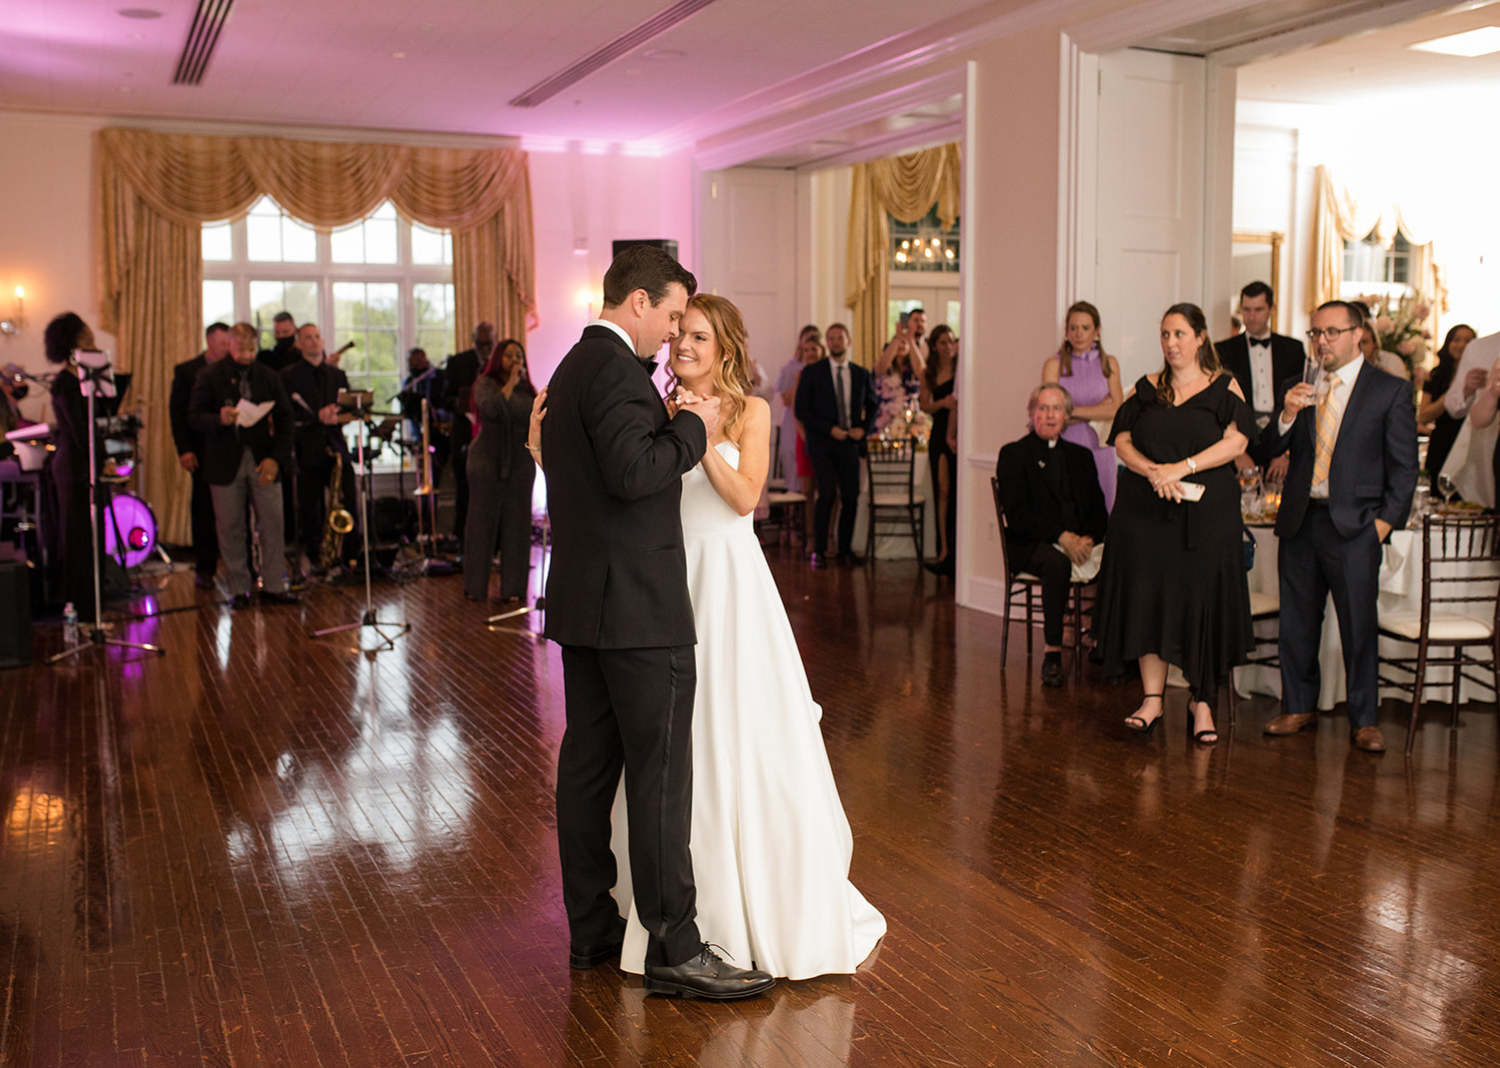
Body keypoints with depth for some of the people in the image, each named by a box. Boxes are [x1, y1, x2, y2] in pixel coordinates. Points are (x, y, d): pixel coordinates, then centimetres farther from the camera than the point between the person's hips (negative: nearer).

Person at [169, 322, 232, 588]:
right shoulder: (186, 371, 3)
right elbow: (177, 411, 0)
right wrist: (184, 450, -8)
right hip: (203, 451, -1)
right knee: (203, 509, 4)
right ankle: (204, 568, 12)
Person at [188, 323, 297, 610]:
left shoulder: (269, 377, 8)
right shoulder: (209, 376, 3)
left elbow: (284, 419, 7)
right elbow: (194, 417, -1)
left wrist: (276, 458, -6)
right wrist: (219, 419, -23)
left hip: (263, 460, 1)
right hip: (225, 462, -1)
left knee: (272, 525, -2)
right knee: (230, 528, 2)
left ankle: (273, 587, 5)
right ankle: (238, 590, 11)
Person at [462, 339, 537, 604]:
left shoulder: (527, 389, 12)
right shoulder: (485, 383, -1)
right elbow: (490, 408, -20)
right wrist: (510, 383, -16)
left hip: (520, 461, 3)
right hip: (488, 460, -3)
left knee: (516, 524, 3)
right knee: (482, 521, 1)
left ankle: (512, 588, 8)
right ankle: (475, 587, 10)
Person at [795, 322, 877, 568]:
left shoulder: (861, 374, 11)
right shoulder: (812, 372, 1)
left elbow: (872, 406, 20)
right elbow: (801, 409, -2)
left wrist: (863, 428, 1)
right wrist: (830, 429, -11)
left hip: (850, 443, 3)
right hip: (822, 443, -3)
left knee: (851, 497, -1)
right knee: (827, 494, -15)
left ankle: (845, 550, 12)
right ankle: (819, 550, -3)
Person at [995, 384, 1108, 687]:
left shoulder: (1081, 456, 21)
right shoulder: (1013, 454, 5)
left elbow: (1099, 511, 14)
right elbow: (1017, 515, -7)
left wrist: (1089, 538, -8)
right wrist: (1062, 537, -18)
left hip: (1081, 543, 5)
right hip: (1030, 544, -4)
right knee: (1057, 563, -37)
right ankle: (1052, 651, -28)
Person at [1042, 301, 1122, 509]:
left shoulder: (1109, 363, 10)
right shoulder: (1054, 365, 1)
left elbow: (1116, 409, 1)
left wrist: (1074, 411, -7)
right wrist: (1098, 411, -6)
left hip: (1099, 451, 2)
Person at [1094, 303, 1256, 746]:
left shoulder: (1223, 387, 4)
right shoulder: (1146, 389, 11)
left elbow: (1236, 442, -8)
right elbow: (1122, 443, 4)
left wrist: (1181, 468, -17)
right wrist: (1153, 471, -15)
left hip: (1207, 514, -2)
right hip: (1146, 511, 2)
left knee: (1202, 602, 1)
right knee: (1148, 597, -1)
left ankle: (1202, 700, 12)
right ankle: (1152, 698, 5)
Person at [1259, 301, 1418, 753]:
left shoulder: (1391, 390, 1)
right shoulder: (1300, 388, 12)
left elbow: (1404, 465, 0)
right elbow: (1272, 447, 7)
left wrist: (1387, 520, -8)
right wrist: (1287, 415, -12)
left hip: (1354, 525, -4)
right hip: (1299, 520, 4)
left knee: (1359, 626, -1)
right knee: (1297, 623, 10)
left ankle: (1363, 720, 10)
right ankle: (1299, 707, 23)